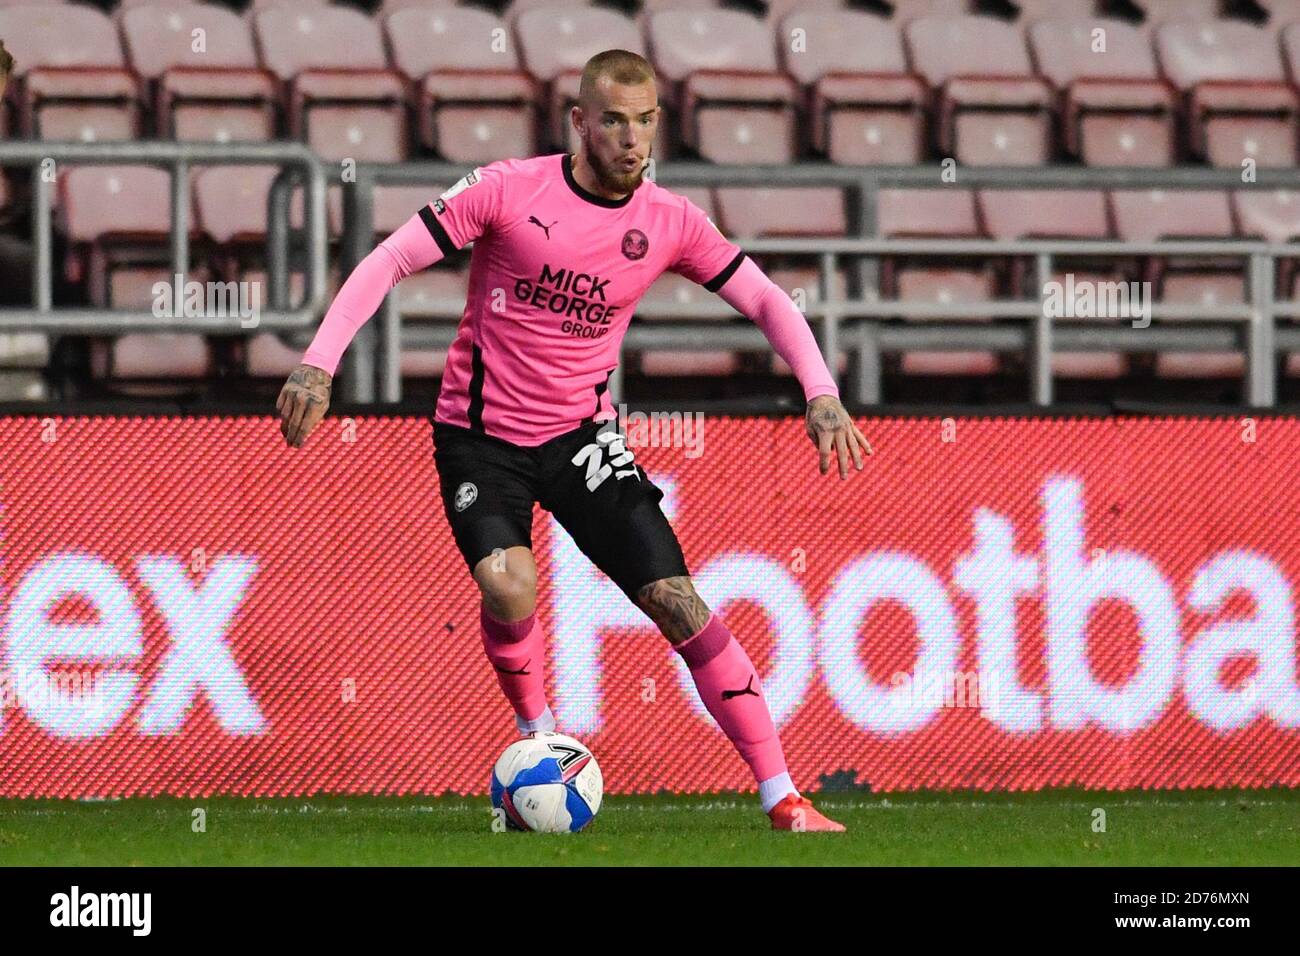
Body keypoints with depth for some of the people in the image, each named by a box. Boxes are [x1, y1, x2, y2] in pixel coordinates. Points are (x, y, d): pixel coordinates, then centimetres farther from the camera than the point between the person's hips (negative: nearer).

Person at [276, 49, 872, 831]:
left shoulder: (670, 224, -4)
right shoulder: (510, 190, -13)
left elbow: (767, 301, 2)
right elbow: (388, 263, -11)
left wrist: (821, 394, -14)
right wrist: (317, 365, -21)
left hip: (579, 436, 2)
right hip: (480, 435, -2)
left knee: (675, 598, -10)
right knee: (507, 586, -27)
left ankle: (782, 800, -6)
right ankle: (540, 738, 4)